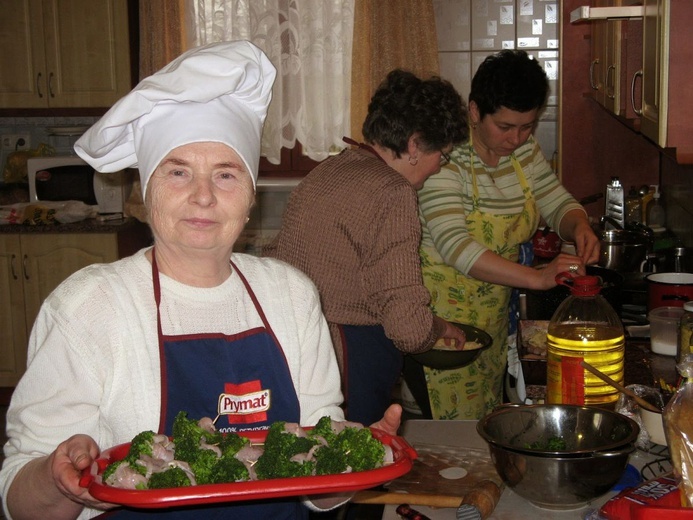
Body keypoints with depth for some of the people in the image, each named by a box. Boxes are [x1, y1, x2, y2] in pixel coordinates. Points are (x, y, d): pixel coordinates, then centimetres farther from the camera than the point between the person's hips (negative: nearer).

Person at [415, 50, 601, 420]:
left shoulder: (524, 149, 2)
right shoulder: (445, 158, -21)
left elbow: (558, 203, 10)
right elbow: (455, 246, -30)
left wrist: (579, 227, -14)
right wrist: (537, 277, -37)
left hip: (494, 314, 7)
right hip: (442, 316, -7)